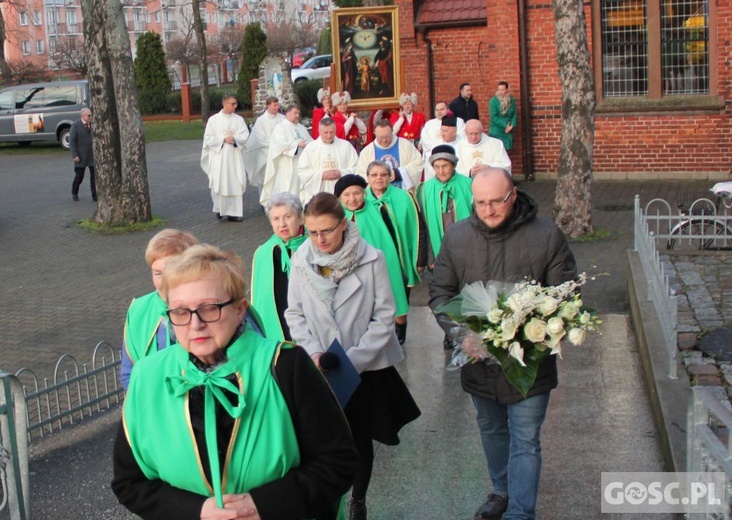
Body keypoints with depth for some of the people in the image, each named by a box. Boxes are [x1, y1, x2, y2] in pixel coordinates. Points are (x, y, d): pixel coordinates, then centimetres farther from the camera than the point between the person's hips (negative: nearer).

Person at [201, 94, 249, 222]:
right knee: (219, 183, -3)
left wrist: (234, 139, -19)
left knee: (236, 184, -1)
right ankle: (220, 209, 15)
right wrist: (224, 139, -14)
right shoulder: (213, 119, 1)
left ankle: (234, 212, 4)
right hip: (219, 156, -2)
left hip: (235, 157, 2)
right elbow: (208, 138, -3)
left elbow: (245, 136, 0)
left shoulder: (239, 119, 6)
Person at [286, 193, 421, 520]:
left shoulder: (371, 259, -15)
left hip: (366, 367, -1)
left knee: (361, 438, 13)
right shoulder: (301, 260, -7)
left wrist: (353, 360, -15)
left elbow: (384, 316, -11)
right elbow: (295, 314, 2)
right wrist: (313, 351, -12)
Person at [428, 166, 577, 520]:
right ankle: (502, 491, 43)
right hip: (478, 359, 4)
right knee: (491, 430, 22)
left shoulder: (547, 236, -10)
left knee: (525, 440, 0)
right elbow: (440, 291, 3)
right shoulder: (457, 237, -3)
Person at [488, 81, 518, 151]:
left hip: (508, 131, 3)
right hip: (496, 132, -3)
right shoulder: (493, 100, -6)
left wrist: (512, 125, -9)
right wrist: (505, 125, -14)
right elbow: (493, 117, -11)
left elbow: (514, 115, 7)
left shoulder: (511, 100, 5)